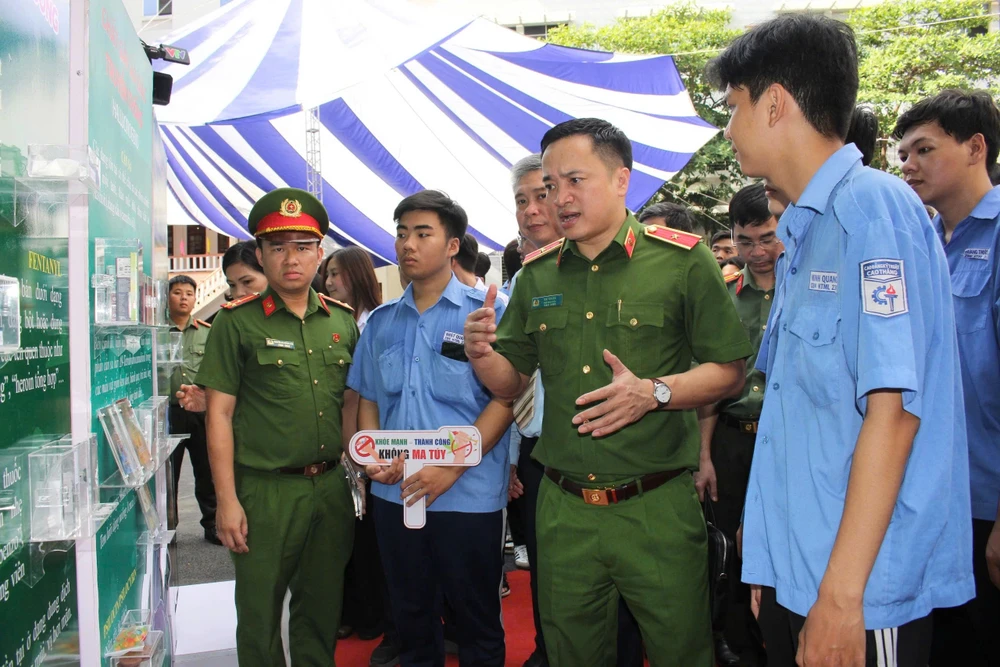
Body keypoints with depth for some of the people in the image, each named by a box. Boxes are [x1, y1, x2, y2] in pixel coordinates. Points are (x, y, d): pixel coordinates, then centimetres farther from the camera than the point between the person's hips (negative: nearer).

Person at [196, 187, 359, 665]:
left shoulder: (342, 320, 7)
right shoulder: (238, 322, -5)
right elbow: (220, 414, -6)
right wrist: (227, 500, -10)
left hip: (330, 485, 4)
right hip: (265, 489, -3)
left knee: (322, 609, 16)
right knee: (260, 614, 8)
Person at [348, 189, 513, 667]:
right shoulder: (381, 320, 10)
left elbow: (505, 397, -12)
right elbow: (368, 398, 16)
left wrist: (451, 468, -18)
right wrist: (374, 454, -3)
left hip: (467, 496, -4)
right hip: (394, 494, 5)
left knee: (476, 619, 9)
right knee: (410, 613, 19)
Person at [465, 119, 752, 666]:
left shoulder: (682, 260, -5)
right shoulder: (537, 274, 7)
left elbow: (728, 371, -4)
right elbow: (511, 382, 12)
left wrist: (655, 392, -21)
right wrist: (481, 353, -9)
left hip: (658, 510, -3)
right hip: (563, 510, 4)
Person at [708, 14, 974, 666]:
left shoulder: (874, 206, -15)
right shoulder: (804, 228, 11)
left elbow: (893, 408, -21)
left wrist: (841, 593, -21)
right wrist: (770, 559, 16)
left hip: (861, 586, -8)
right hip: (794, 568, 8)